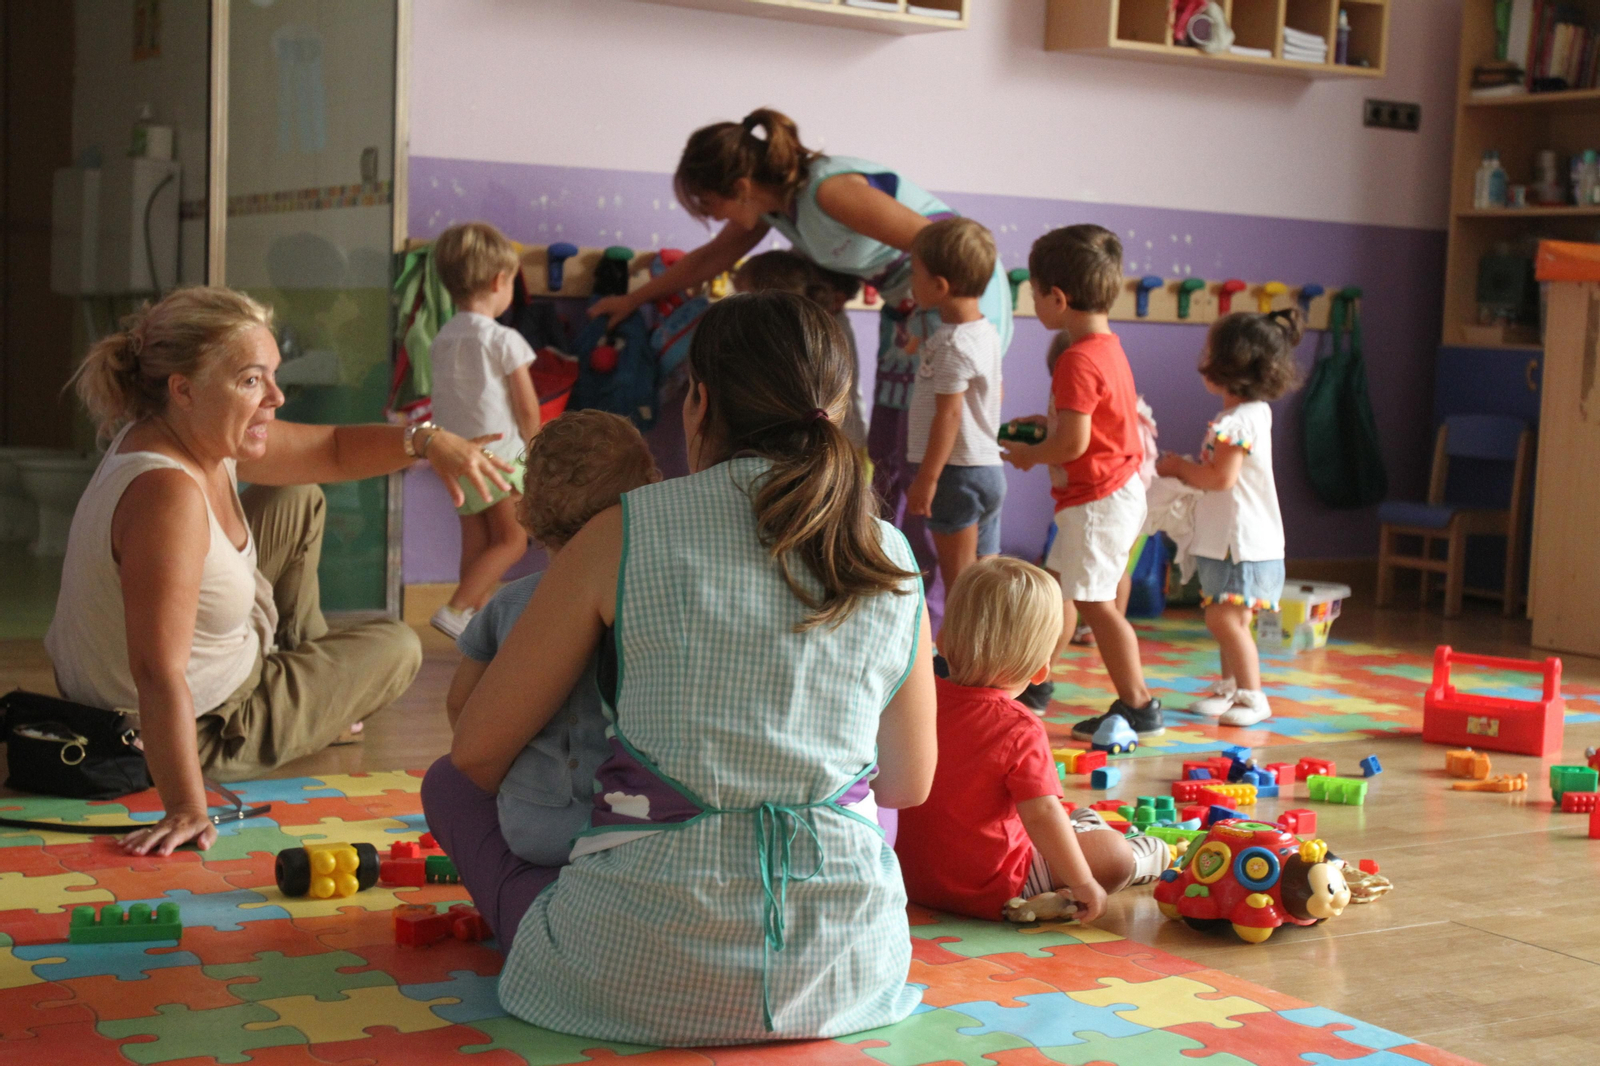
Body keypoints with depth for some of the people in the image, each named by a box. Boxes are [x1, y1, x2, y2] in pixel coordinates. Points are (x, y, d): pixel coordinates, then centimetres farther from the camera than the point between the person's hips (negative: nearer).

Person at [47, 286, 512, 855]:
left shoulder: (203, 431, -8)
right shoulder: (168, 492, -37)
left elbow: (332, 448, 7)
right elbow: (158, 674, -42)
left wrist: (425, 440, -8)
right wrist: (186, 811, -43)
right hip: (197, 732, -8)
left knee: (298, 503, 24)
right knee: (396, 647, 7)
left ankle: (309, 671, 42)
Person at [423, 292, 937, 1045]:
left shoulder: (624, 535, -5)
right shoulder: (891, 566, 4)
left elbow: (477, 751, 4)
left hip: (651, 974, -3)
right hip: (846, 968, 3)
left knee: (447, 783, 19)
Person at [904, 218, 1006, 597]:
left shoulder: (953, 345, -19)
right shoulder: (986, 331, 9)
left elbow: (949, 414, -21)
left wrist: (927, 478, -18)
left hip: (957, 470, -9)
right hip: (989, 466, 9)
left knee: (958, 579, -1)